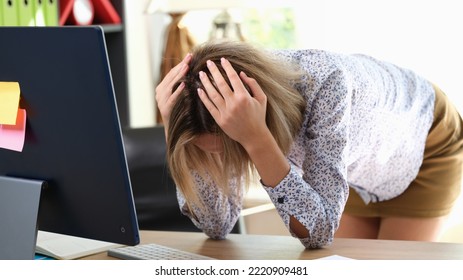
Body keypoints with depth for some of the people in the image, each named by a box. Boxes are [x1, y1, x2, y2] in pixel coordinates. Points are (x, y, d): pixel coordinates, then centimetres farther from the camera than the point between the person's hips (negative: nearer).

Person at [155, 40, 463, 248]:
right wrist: (179, 141, -37)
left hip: (426, 141, -4)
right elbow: (217, 226, -23)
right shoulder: (231, 106, -27)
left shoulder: (323, 85, -43)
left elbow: (319, 231, -44)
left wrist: (255, 139, -54)